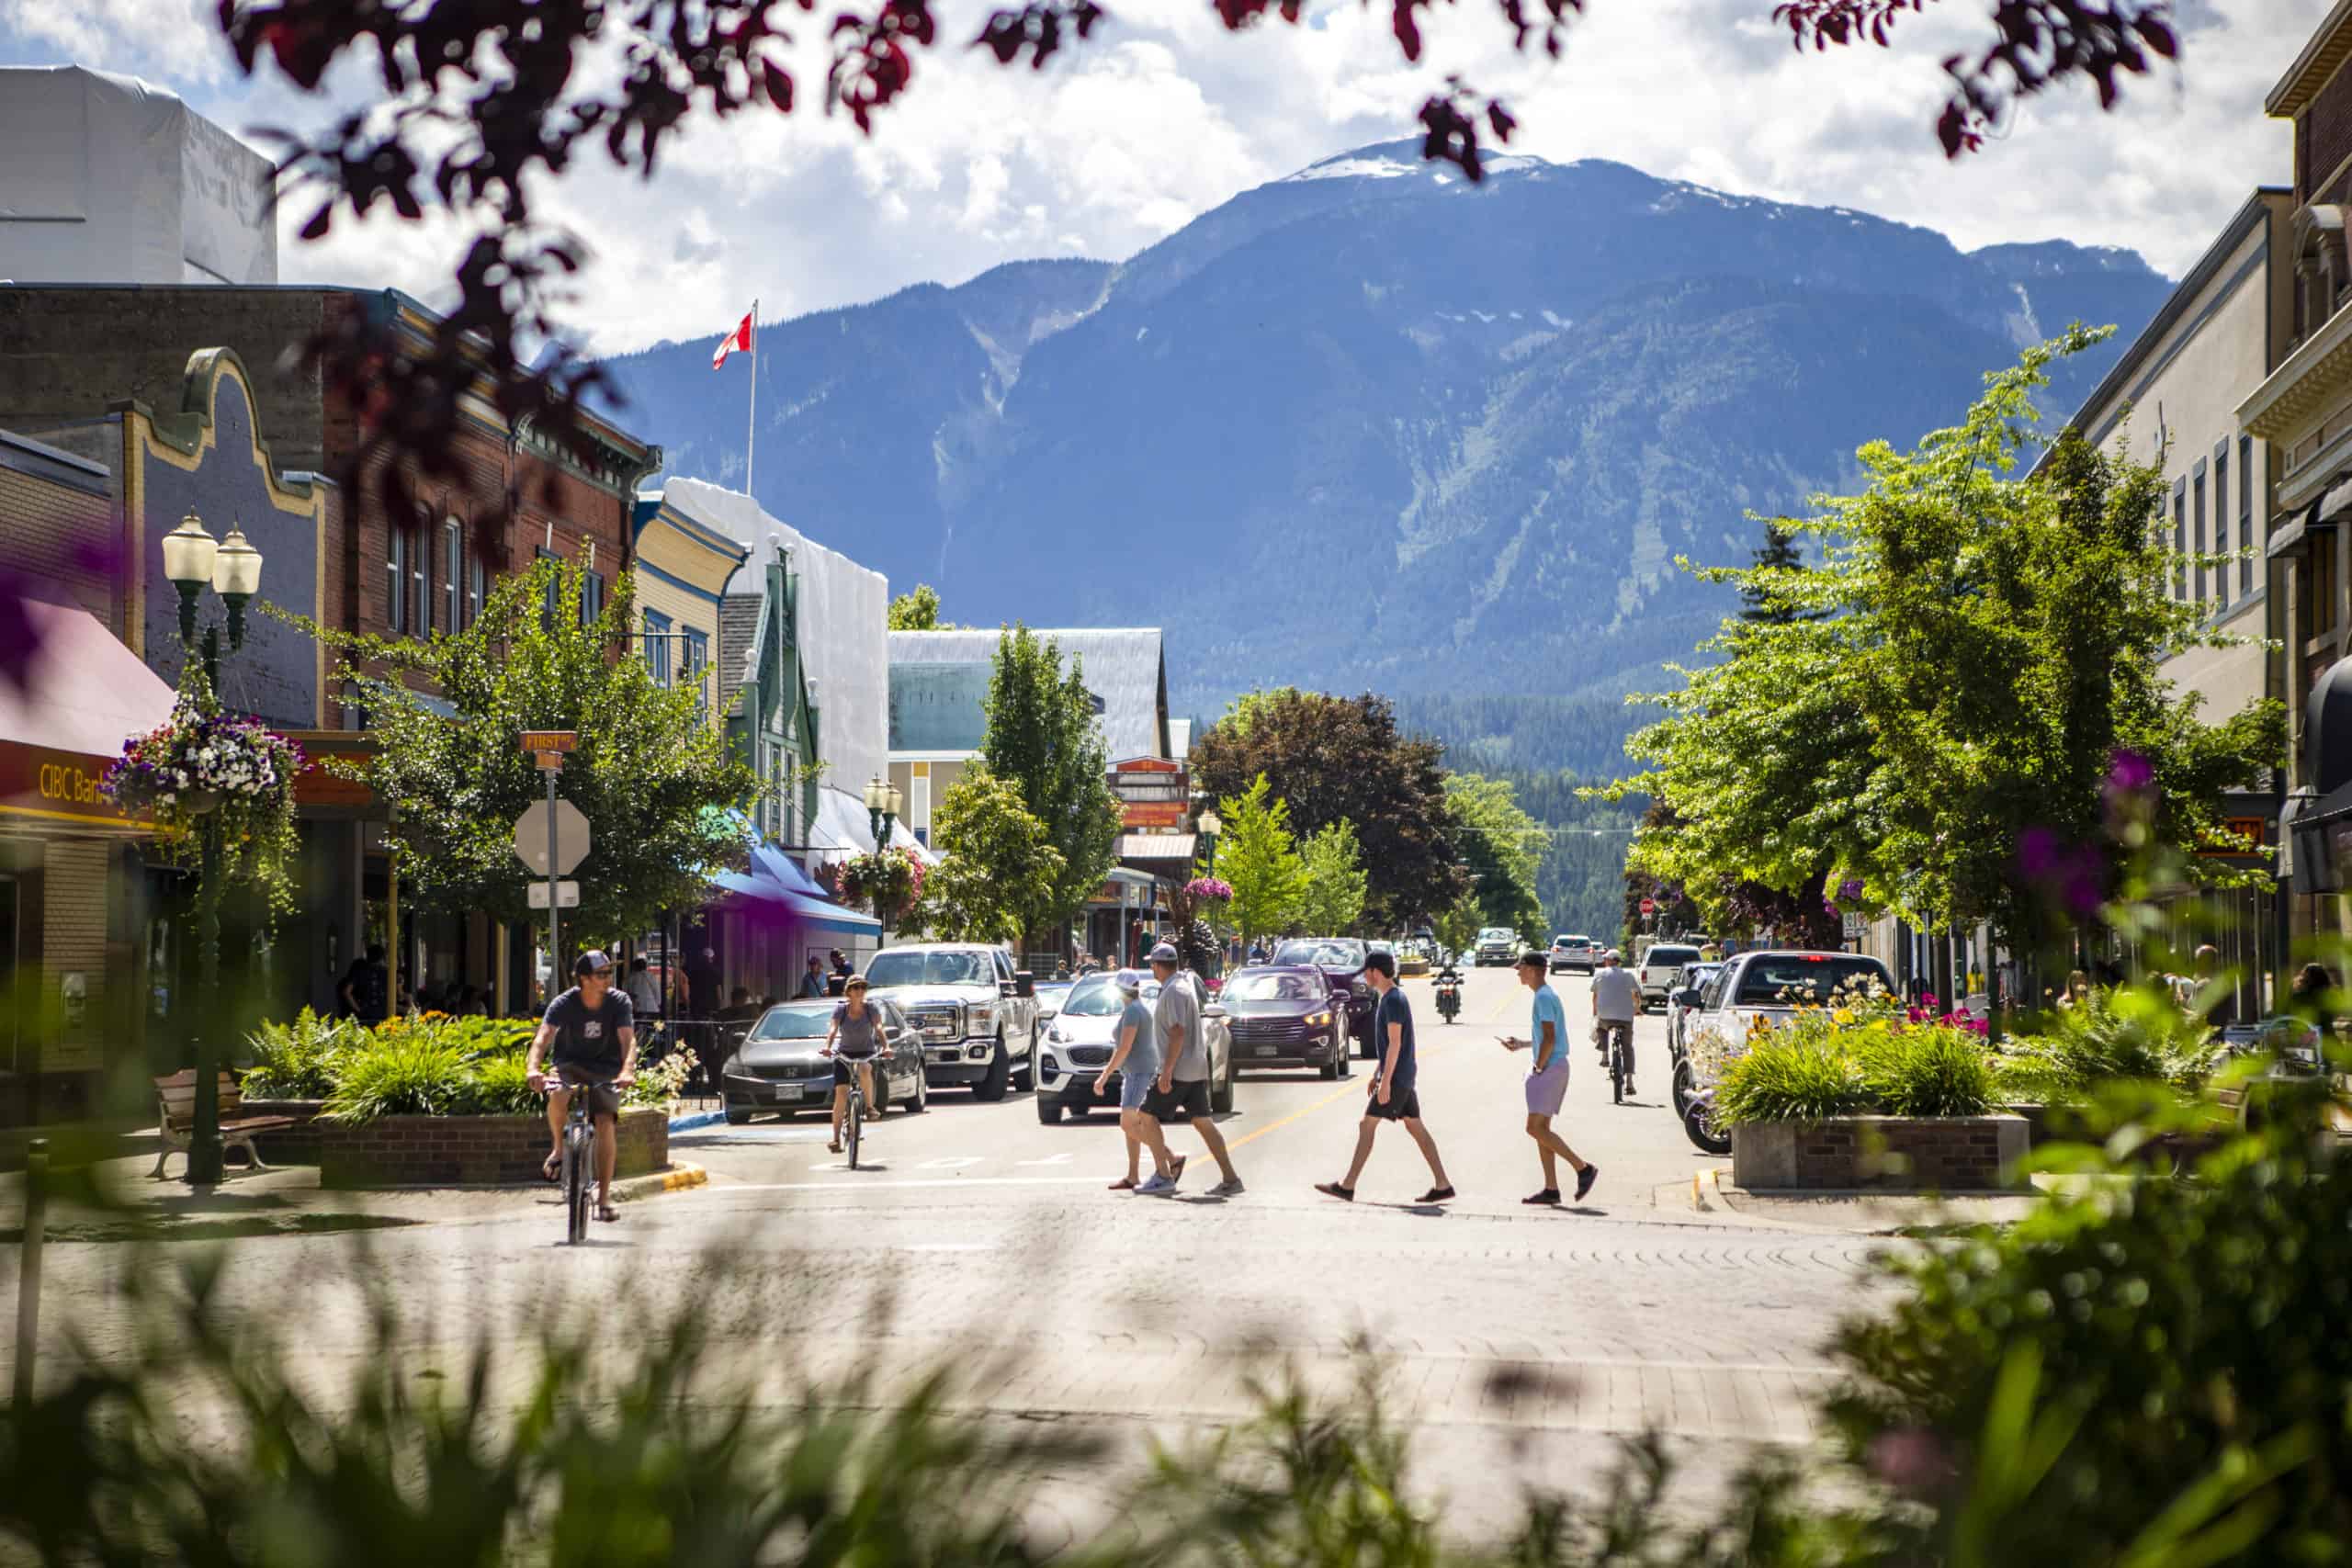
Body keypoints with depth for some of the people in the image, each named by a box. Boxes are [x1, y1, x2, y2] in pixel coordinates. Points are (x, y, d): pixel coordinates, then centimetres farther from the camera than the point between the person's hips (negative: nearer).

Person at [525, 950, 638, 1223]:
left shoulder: (618, 1001, -12)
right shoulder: (564, 1003, -14)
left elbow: (628, 1039, -23)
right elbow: (543, 1037, -26)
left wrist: (627, 1070, -43)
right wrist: (533, 1068, -46)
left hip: (605, 1070, 1)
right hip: (570, 1065, -1)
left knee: (606, 1123, -19)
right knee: (557, 1096, -35)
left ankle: (604, 1197, -10)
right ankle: (558, 1148, -6)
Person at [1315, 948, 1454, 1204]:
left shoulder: (1393, 1001, -16)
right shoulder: (1390, 999, 15)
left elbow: (1395, 1043, -21)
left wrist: (1385, 1082, -22)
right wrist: (1377, 1075, 24)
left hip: (1396, 1077, -10)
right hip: (1404, 1077, 10)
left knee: (1367, 1126, -5)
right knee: (1415, 1127, 8)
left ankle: (1347, 1187, -3)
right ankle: (1442, 1185, 6)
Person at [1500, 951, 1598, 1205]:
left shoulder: (1544, 997, -14)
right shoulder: (1546, 995, 18)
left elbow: (1550, 1038, -21)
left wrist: (1538, 1068, -15)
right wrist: (1521, 1044, 20)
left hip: (1550, 1068, -10)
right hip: (1553, 1068, 10)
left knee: (1535, 1128, -13)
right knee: (1541, 1128, 9)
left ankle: (1583, 1168, -12)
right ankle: (1551, 1188, 8)